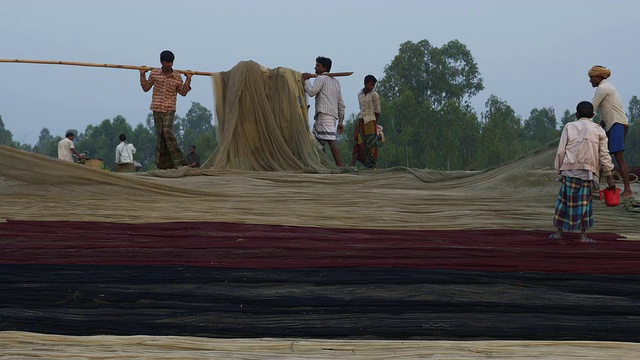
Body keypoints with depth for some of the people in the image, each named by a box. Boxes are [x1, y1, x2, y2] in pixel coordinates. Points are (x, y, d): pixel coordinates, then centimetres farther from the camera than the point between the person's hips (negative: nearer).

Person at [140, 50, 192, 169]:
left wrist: (188, 80, 3)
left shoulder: (177, 76, 3)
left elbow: (183, 92, 11)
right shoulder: (154, 73, 4)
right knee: (160, 134, 1)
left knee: (167, 131, -19)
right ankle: (163, 164, 6)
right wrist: (142, 75, 7)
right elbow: (146, 88, 15)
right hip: (157, 109, 2)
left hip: (170, 109, -2)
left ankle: (179, 162, -19)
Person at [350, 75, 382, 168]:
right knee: (357, 144, -4)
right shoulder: (360, 94, 12)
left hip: (370, 122, -4)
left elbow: (378, 111, 0)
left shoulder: (374, 95, -4)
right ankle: (352, 166, -10)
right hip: (360, 122, 5)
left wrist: (376, 123, 5)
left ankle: (372, 167, 0)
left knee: (371, 145, -4)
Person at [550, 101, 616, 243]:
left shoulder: (569, 127, 4)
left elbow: (560, 151, 1)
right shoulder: (598, 130, 5)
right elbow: (604, 155, 3)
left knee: (565, 199, 9)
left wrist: (559, 169, 11)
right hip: (588, 172, 0)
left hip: (569, 169, 0)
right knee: (584, 202, 4)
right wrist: (609, 176, 7)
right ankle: (583, 235, 2)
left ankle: (559, 231, 15)